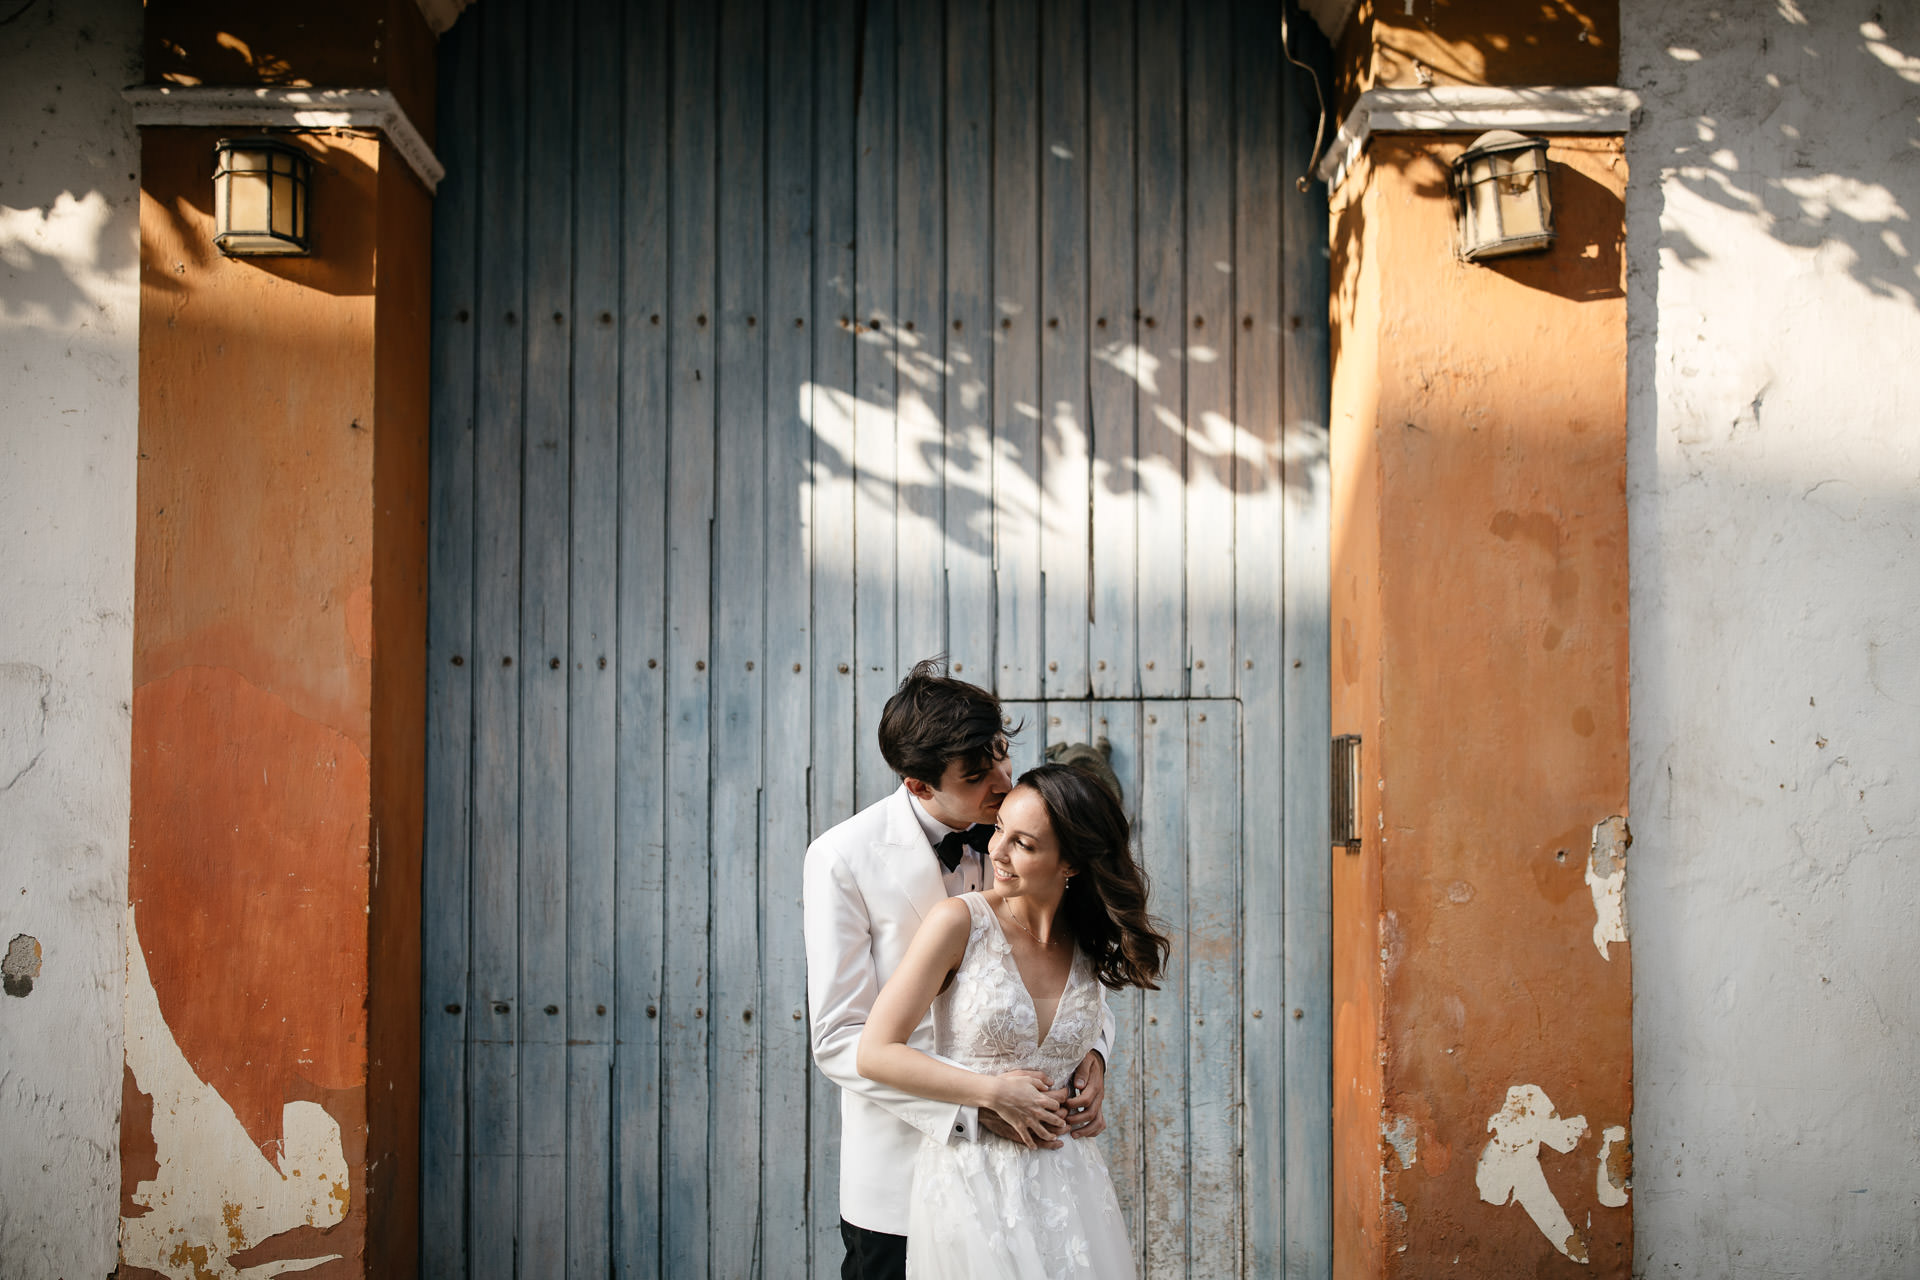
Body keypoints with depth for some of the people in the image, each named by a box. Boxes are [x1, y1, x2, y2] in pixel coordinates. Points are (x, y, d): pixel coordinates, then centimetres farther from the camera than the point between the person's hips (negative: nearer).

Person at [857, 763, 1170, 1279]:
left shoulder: (1093, 946, 2)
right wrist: (996, 1092, -14)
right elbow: (876, 1052, -13)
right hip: (970, 1177, -4)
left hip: (1065, 1181, 4)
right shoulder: (959, 922, -12)